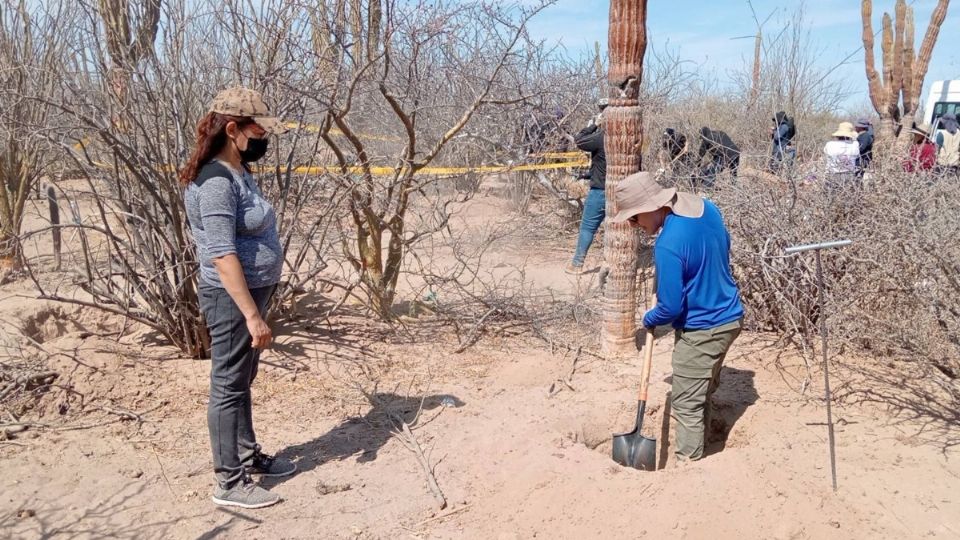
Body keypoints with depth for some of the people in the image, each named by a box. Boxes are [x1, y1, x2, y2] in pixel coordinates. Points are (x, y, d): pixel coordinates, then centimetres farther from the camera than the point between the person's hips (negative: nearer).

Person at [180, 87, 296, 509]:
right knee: (228, 387, 1)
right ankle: (229, 483, 13)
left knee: (242, 383, 20)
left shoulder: (239, 172, 10)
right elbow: (223, 255, -25)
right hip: (232, 299, -9)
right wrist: (252, 315, -26)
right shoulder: (216, 182, -20)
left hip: (251, 293, 10)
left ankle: (249, 456, 35)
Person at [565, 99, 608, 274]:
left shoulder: (601, 137, -16)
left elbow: (578, 140, -5)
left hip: (600, 191, -5)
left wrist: (594, 125, 1)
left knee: (587, 227, 3)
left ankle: (577, 264, 6)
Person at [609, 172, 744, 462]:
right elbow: (725, 246, 15)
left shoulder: (668, 245, -30)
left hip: (700, 331, -9)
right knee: (704, 390, 26)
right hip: (730, 317, 9)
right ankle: (699, 439, 44)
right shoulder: (707, 208, -4)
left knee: (687, 403, 7)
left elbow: (671, 307, -23)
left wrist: (649, 319, -3)